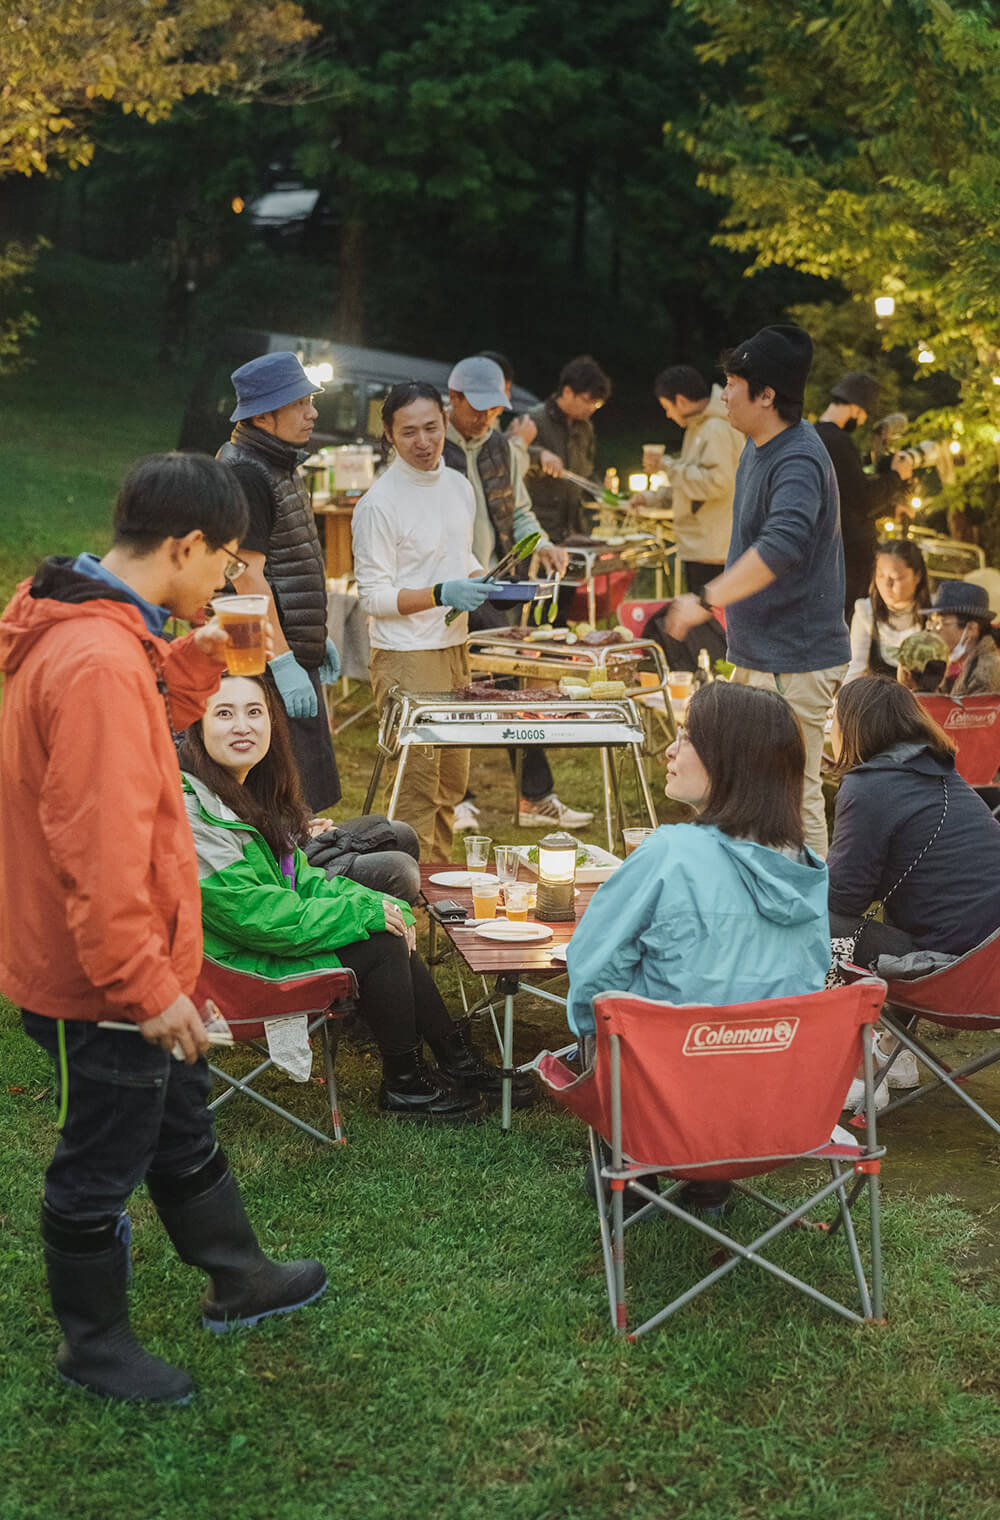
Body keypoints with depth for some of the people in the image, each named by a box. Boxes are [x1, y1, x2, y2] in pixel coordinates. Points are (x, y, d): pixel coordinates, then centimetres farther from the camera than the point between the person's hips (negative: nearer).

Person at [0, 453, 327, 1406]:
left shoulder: (95, 633, 2)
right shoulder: (97, 663, -30)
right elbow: (100, 849, -31)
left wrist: (196, 657, 6)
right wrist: (145, 985, -25)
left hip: (130, 968, 10)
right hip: (102, 983, -10)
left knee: (181, 1128, 26)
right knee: (102, 1167, 10)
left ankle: (237, 1281, 45)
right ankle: (93, 1345, 30)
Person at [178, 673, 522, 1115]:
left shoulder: (251, 789, 8)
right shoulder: (189, 808, -23)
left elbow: (298, 878, 13)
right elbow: (253, 913, -25)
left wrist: (381, 905, -3)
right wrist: (362, 912, -19)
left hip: (271, 939, 9)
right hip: (230, 964, -9)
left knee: (390, 929, -1)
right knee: (380, 946, -13)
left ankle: (458, 1060, 10)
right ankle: (402, 1086, 3)